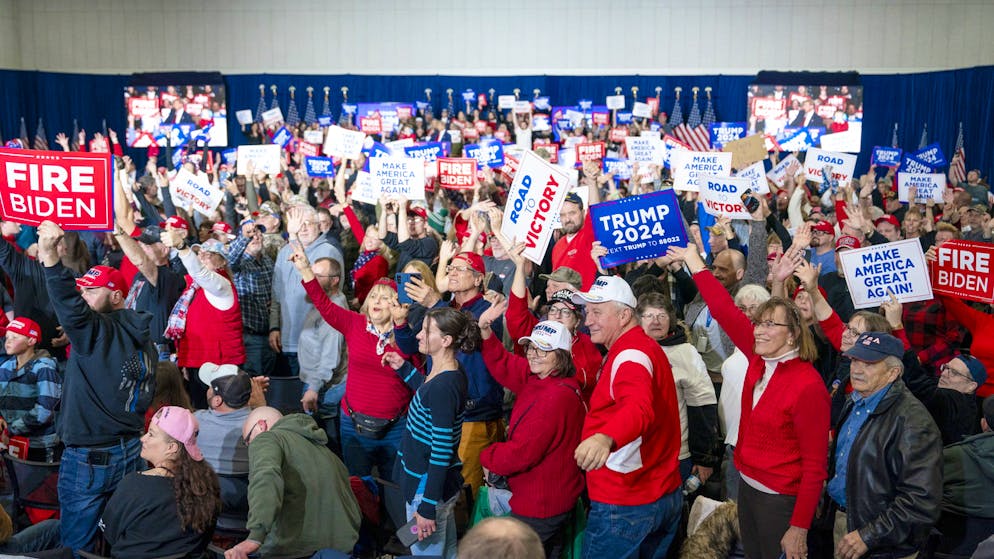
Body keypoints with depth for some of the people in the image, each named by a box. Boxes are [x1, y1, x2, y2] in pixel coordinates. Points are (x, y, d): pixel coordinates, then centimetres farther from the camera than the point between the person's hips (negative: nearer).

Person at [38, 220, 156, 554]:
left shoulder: (96, 331, -14)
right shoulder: (141, 335, 8)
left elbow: (70, 306, -35)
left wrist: (48, 255, -43)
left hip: (89, 457, -8)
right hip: (131, 451, 8)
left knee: (76, 544, 4)